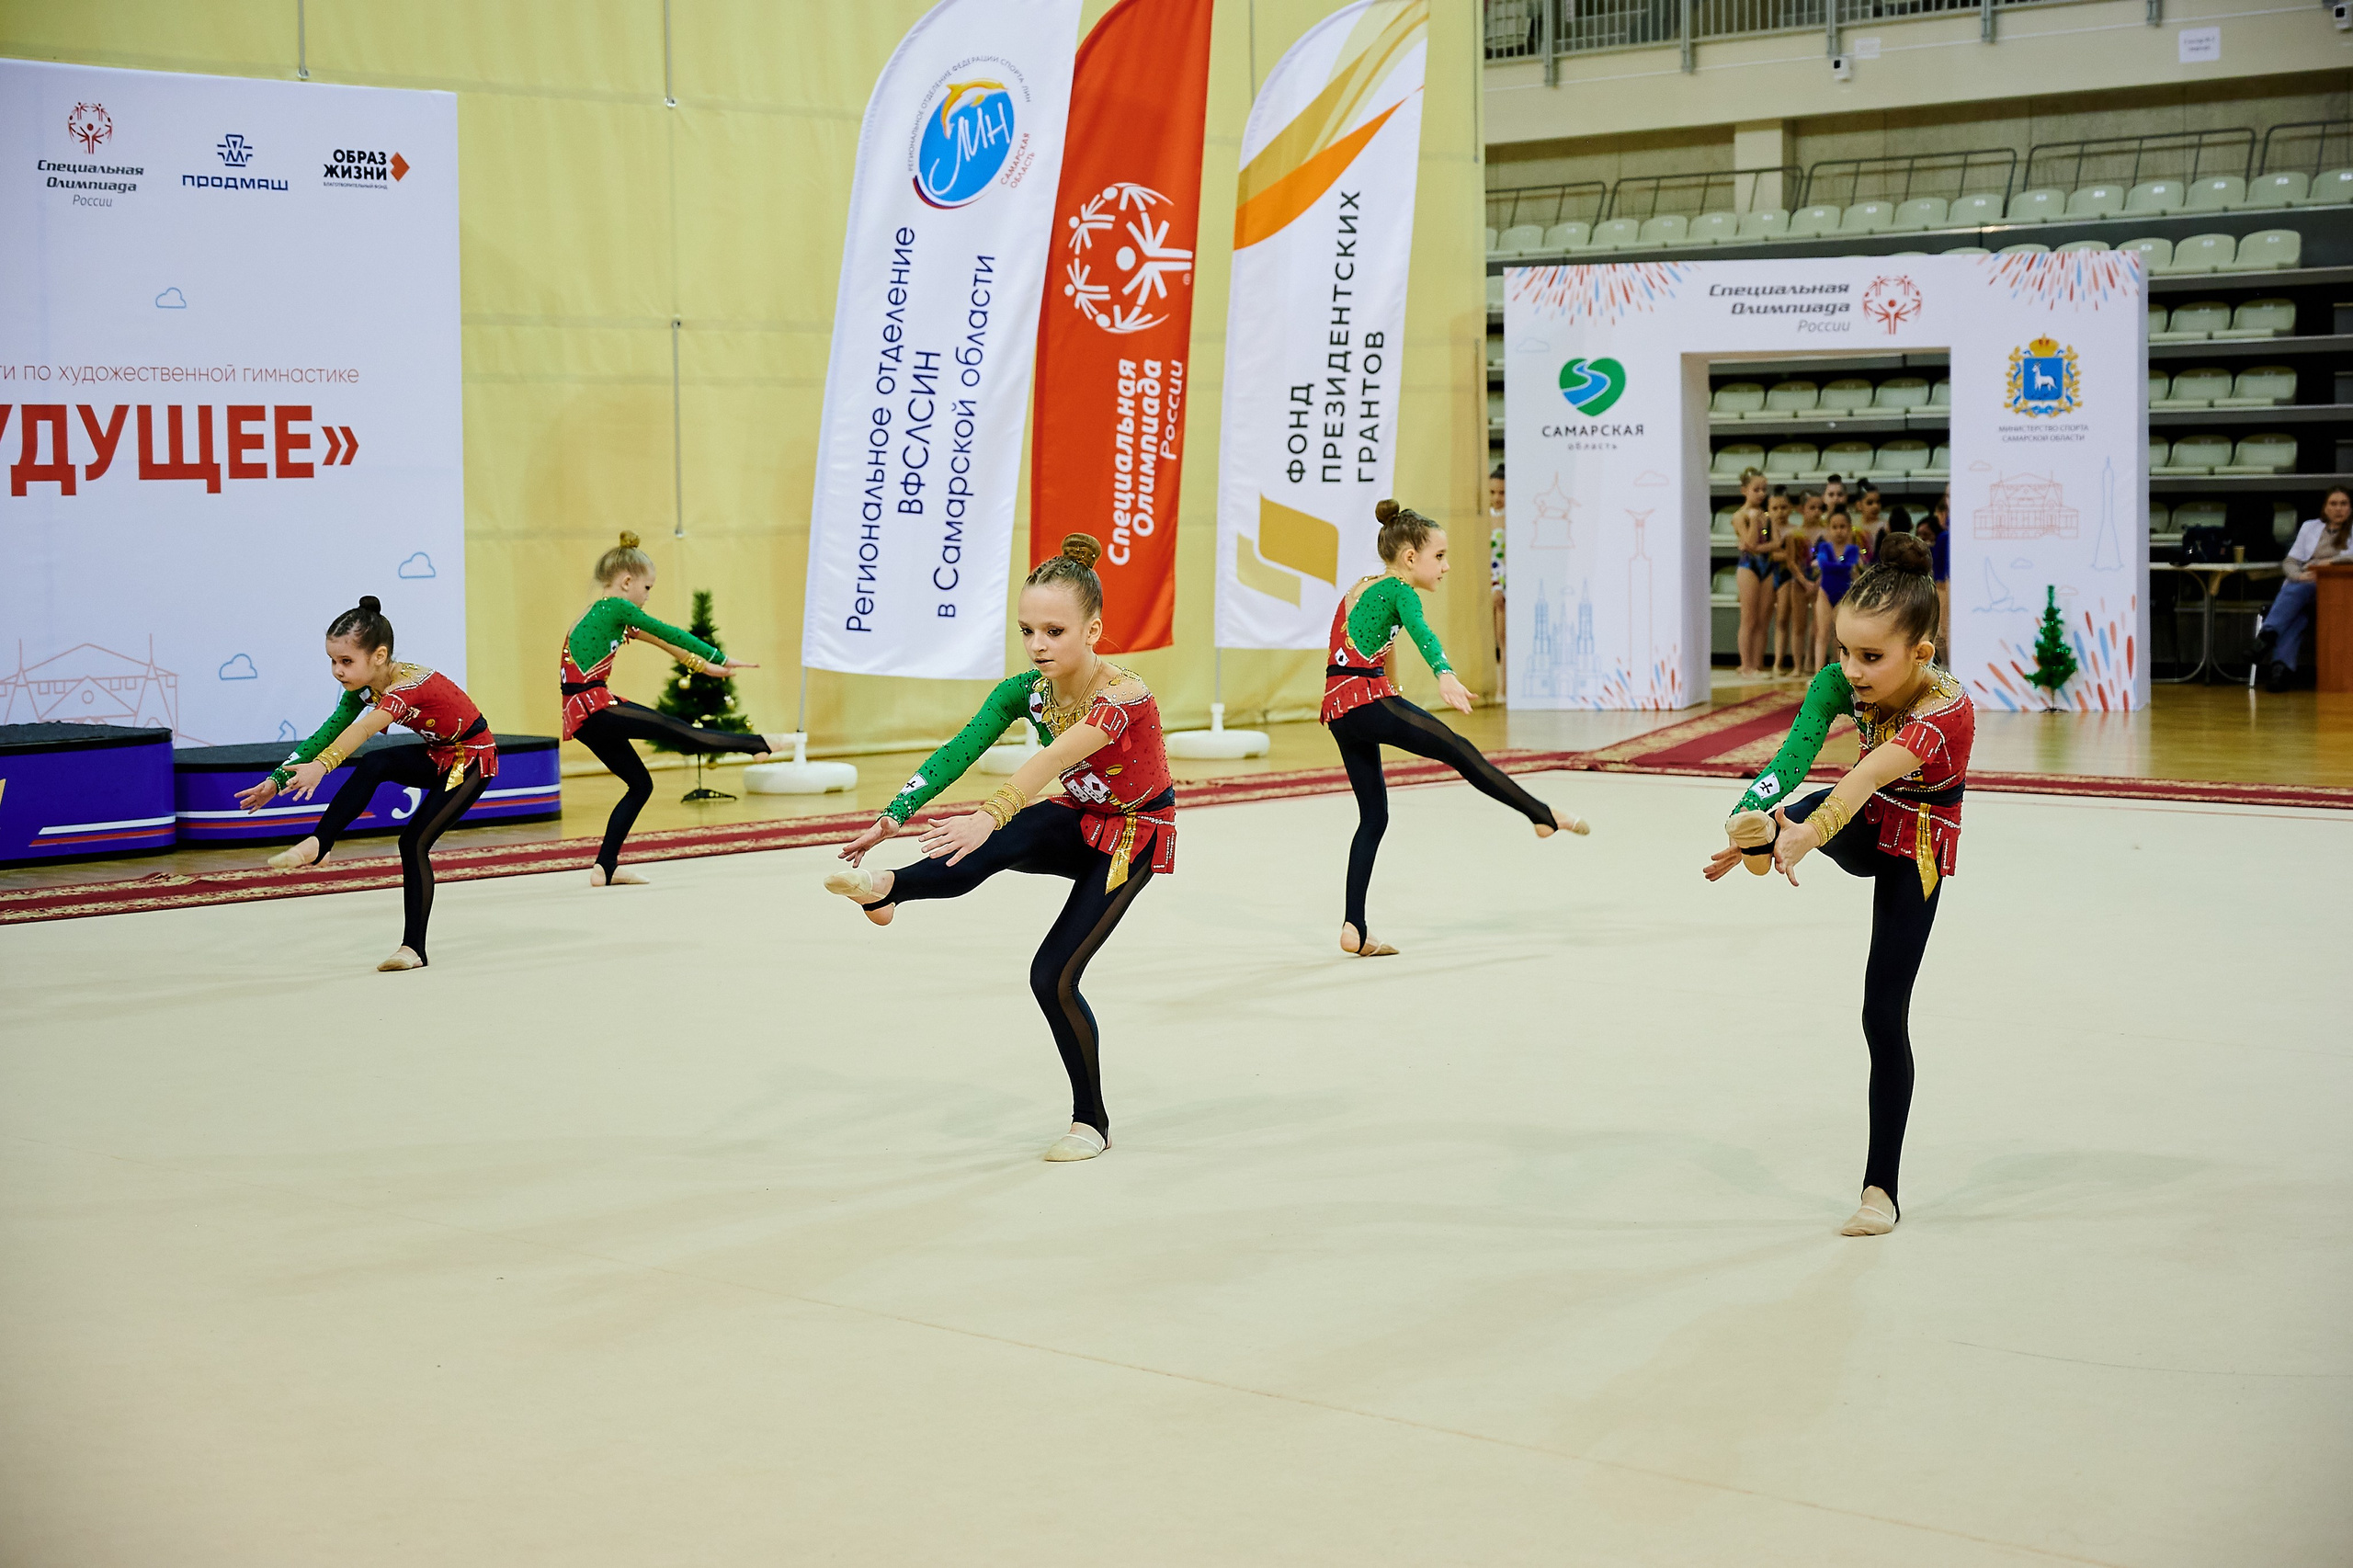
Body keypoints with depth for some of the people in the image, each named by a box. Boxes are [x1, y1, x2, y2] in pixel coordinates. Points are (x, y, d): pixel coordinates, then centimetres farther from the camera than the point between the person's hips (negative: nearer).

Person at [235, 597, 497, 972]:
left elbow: (365, 728, -51)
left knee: (414, 841, -14)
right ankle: (317, 846, -21)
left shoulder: (409, 685, -35)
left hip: (472, 759, -7)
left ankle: (413, 948, -5)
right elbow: (328, 733, -8)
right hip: (437, 756, 7)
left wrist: (322, 765, -66)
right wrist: (277, 780, -16)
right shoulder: (364, 687, -9)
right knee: (373, 766, -22)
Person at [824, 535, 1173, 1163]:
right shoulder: (1026, 688, -14)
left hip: (1135, 835, -5)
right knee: (1005, 839, -30)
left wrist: (990, 814, -67)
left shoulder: (1122, 697, -34)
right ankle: (886, 888, -51)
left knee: (1053, 975, -13)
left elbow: (1051, 761, -52)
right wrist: (894, 816, -38)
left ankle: (1091, 1121, 4)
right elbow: (959, 751, -25)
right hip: (1078, 823, 5)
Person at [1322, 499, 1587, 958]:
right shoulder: (1399, 591, -3)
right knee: (1461, 753, 0)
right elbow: (1421, 632, -23)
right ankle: (1544, 816, 7)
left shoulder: (1357, 590, 24)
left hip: (1337, 708, 9)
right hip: (1370, 699, -9)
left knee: (1373, 815, 9)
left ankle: (1354, 929, 4)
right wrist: (1445, 675, -41)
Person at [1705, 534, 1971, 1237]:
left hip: (1915, 852, -5)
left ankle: (1881, 1188, 2)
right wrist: (1752, 818, -58)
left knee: (1885, 1012, -5)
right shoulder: (1841, 681, -21)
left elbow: (1874, 772, -55)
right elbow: (1798, 747, -39)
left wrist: (1811, 833, -71)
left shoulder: (1946, 711, -36)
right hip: (1861, 830, 5)